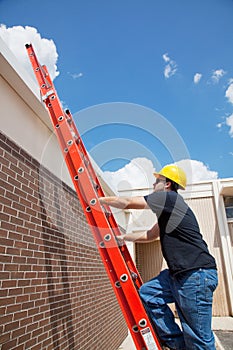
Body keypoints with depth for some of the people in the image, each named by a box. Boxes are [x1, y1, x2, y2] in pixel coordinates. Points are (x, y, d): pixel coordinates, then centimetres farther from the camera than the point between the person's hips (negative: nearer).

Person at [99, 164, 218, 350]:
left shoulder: (170, 197, -10)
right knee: (147, 292, 10)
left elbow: (126, 202, -8)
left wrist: (99, 199, 6)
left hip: (197, 273, -10)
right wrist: (121, 236, 28)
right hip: (179, 273, 10)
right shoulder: (167, 208, 20)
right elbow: (149, 235, 28)